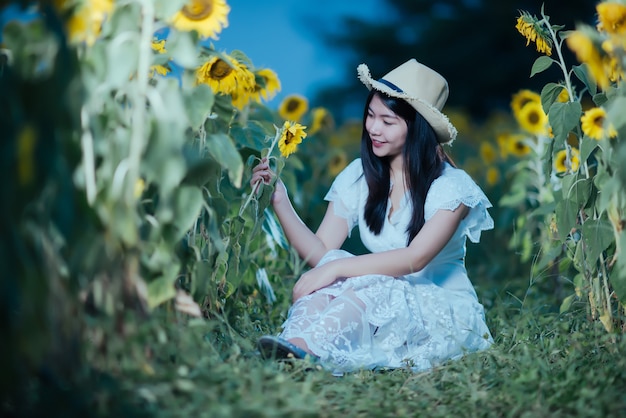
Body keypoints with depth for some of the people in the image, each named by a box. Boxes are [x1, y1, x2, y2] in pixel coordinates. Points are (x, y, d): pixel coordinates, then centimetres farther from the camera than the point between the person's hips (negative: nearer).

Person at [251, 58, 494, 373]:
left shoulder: (451, 185, -12)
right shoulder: (359, 177, 3)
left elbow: (415, 258, -26)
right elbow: (319, 252, -4)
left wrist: (338, 267, -34)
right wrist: (279, 200, -16)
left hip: (442, 310, -4)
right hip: (374, 302, 4)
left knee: (369, 287, -35)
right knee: (332, 282, -28)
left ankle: (301, 348, -58)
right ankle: (293, 345, -53)